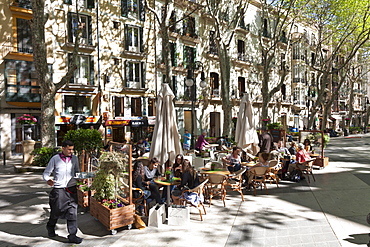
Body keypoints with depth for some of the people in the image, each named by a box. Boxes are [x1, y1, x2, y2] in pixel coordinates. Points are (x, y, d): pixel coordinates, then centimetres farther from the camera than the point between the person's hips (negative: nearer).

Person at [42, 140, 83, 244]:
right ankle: (50, 227, 44)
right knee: (56, 211, 11)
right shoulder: (55, 159, -2)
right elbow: (46, 173, 0)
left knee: (72, 211, 0)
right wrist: (48, 180, -21)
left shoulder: (74, 159, 8)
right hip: (58, 189, -2)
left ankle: (72, 235, 9)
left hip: (71, 189, 2)